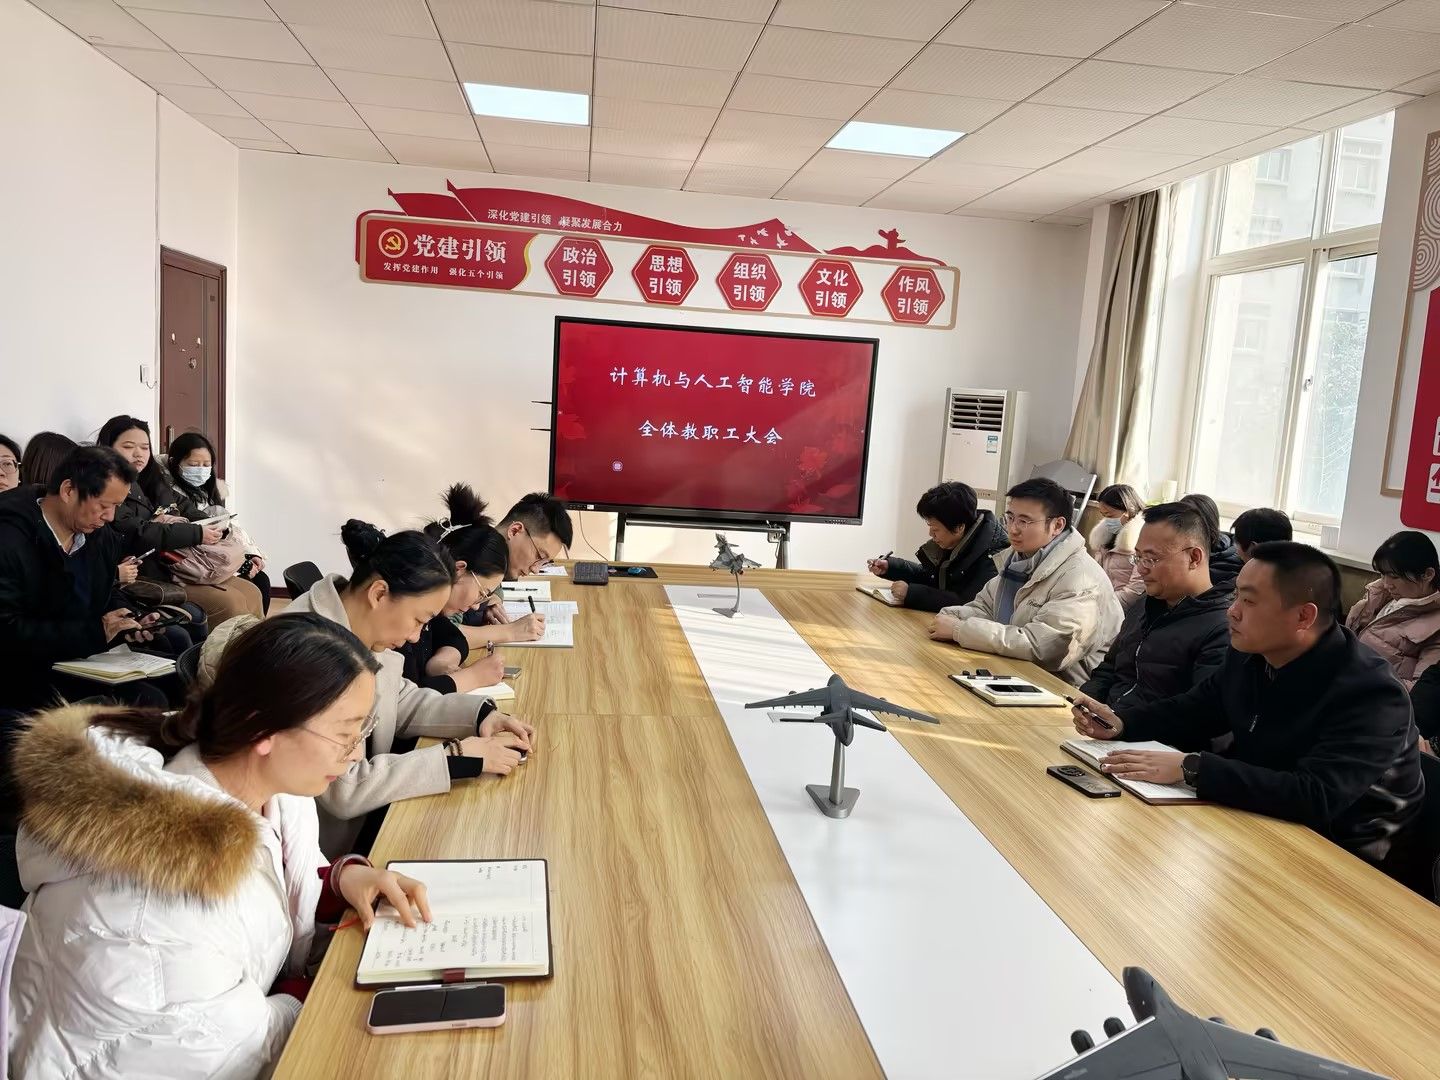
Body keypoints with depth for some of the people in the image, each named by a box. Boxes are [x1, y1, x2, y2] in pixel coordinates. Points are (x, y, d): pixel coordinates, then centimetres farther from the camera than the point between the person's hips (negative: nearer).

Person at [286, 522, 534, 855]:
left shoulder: (361, 630, -3)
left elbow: (397, 702, 12)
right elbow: (343, 790, -29)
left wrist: (478, 713, -5)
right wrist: (458, 757, -25)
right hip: (318, 848, -7)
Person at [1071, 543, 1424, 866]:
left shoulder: (1371, 696, -24)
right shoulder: (1250, 653, -2)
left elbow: (1317, 799, -36)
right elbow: (1196, 711, 13)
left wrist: (1190, 768, -39)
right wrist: (1122, 723, -6)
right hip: (1251, 817, 7)